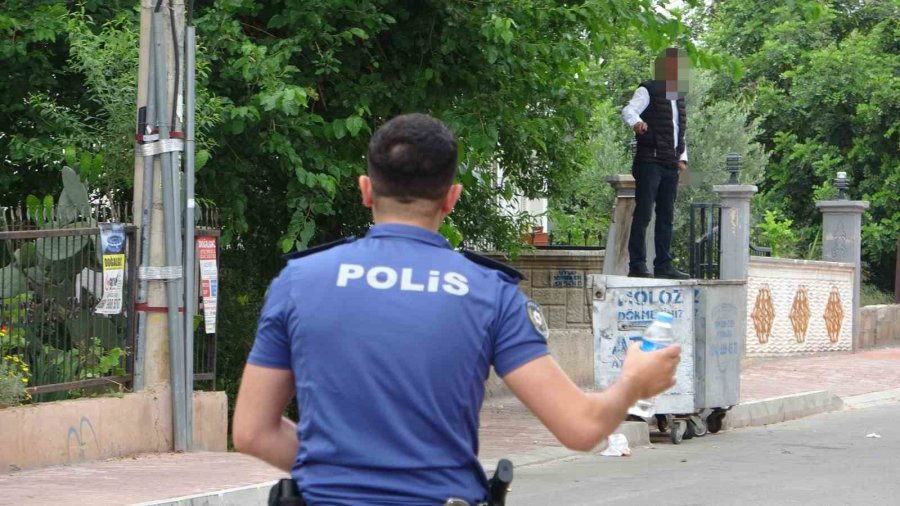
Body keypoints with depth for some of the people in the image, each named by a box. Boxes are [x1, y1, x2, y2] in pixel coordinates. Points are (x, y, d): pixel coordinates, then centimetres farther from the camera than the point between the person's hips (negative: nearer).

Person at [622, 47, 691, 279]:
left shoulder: (678, 97, 20)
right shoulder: (648, 91, -2)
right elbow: (629, 110, -19)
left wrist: (682, 157, 13)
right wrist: (636, 121, -42)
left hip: (670, 165, 8)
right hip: (649, 162, -8)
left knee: (667, 217, 8)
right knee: (643, 214, -10)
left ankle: (663, 265, 12)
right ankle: (637, 265, -11)